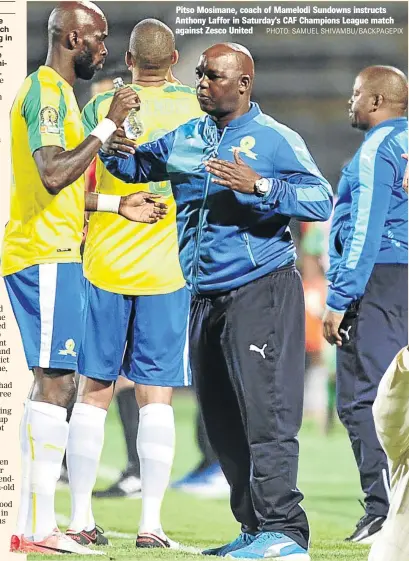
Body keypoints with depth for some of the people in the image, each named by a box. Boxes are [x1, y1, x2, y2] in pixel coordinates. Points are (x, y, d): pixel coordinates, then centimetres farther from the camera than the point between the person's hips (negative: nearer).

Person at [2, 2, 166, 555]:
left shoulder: (53, 91, 21)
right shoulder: (47, 91, -12)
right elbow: (53, 174, -25)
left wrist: (117, 206, 23)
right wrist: (108, 127, -18)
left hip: (49, 254, 11)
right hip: (46, 257, -11)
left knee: (52, 383, 10)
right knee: (56, 382, -12)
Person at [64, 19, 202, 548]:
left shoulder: (103, 106, -3)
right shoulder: (192, 106, -1)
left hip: (104, 266, 0)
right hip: (166, 270, 0)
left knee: (93, 391, 7)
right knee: (156, 396, 1)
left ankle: (80, 518, 6)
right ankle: (151, 522, -4)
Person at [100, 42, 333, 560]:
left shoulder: (275, 139, -4)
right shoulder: (185, 139, 14)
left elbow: (321, 201, -13)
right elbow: (137, 165, 25)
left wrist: (259, 186, -24)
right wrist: (114, 150, 2)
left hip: (260, 292, -7)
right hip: (205, 298, 7)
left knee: (264, 411, -15)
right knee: (222, 421, 10)